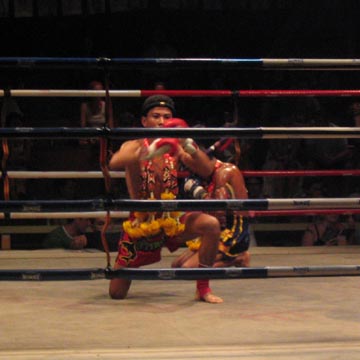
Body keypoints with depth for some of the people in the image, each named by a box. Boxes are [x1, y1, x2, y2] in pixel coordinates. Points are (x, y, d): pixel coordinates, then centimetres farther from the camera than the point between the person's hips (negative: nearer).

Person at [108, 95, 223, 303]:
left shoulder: (176, 149, -1)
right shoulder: (135, 146, -7)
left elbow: (207, 171, -14)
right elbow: (114, 163, -30)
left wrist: (190, 147, -32)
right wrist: (149, 151, -45)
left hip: (173, 221, 2)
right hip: (141, 223, -2)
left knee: (211, 225, -27)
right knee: (117, 293, -3)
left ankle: (203, 288, -10)